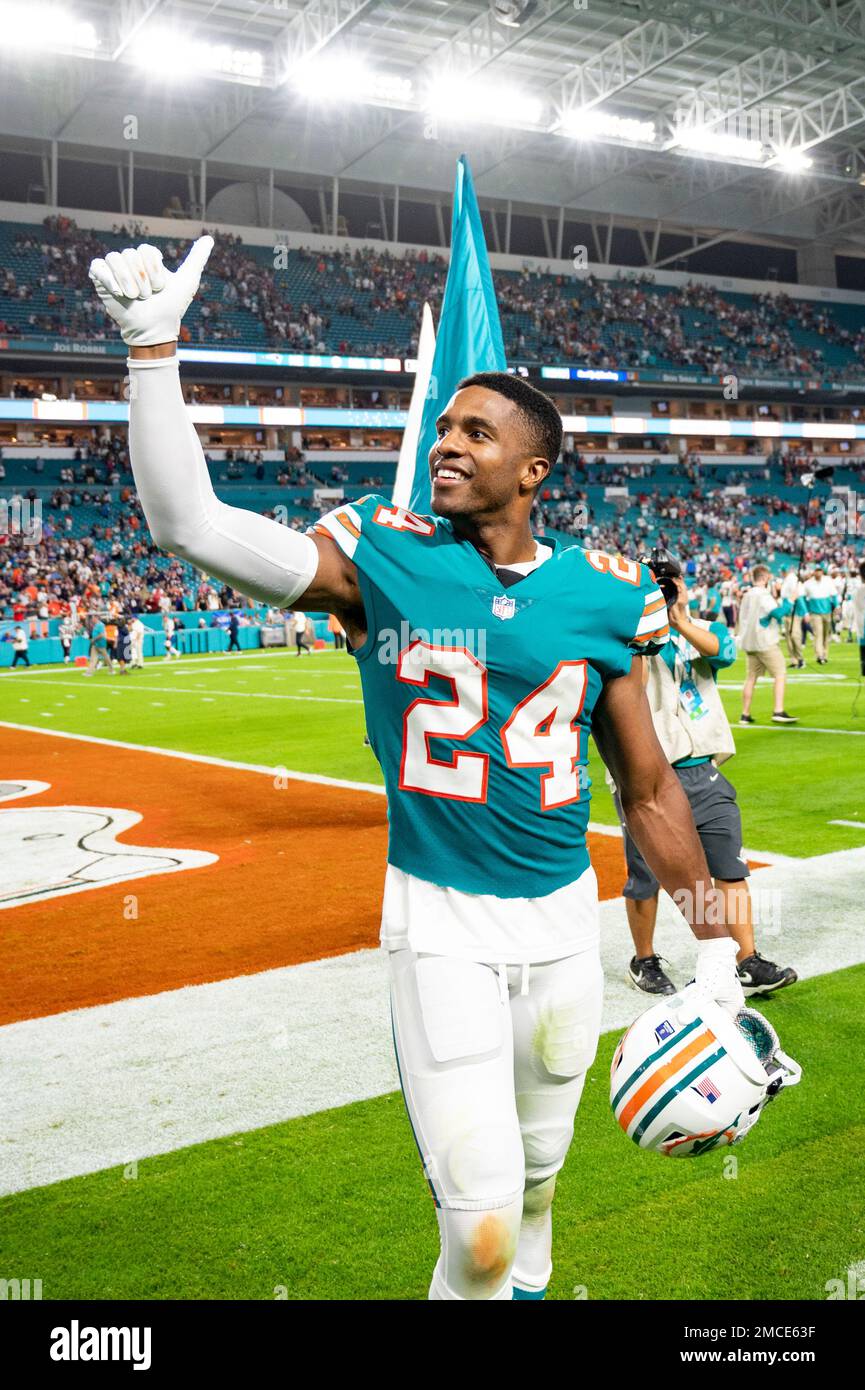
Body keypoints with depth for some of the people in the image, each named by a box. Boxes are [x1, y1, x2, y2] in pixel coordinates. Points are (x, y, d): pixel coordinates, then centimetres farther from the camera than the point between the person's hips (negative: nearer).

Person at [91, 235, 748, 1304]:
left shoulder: (602, 596, -2)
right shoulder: (383, 559, -7)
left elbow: (648, 788, 5)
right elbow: (190, 521, -16)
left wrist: (713, 948, 7)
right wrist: (152, 345, -20)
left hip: (563, 914, 3)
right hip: (437, 918, -3)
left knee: (536, 1172, 22)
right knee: (480, 1223, -8)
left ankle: (525, 1279, 52)